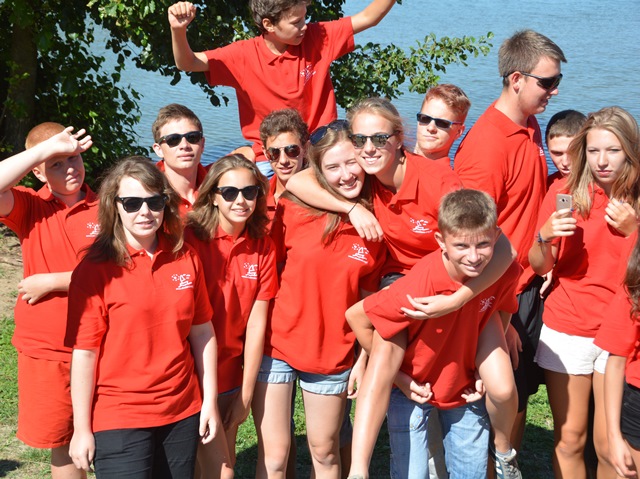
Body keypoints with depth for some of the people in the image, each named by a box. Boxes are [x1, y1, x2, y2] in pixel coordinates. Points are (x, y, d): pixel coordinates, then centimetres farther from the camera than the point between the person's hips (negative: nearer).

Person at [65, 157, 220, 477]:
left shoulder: (185, 258, 2)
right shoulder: (95, 269, -10)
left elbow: (202, 332, 7)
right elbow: (84, 352, -10)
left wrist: (209, 400, 6)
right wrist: (82, 429, -9)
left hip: (182, 414, 4)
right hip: (119, 420, -4)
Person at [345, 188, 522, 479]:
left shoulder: (505, 272, -21)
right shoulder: (417, 287, -34)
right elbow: (356, 316, -21)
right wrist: (390, 365, -11)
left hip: (466, 387, 4)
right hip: (413, 388, -4)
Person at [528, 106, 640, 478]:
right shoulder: (565, 193, -3)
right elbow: (540, 267, 0)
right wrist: (545, 237, -20)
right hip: (566, 330, 0)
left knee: (610, 447, 1)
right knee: (569, 439, 7)